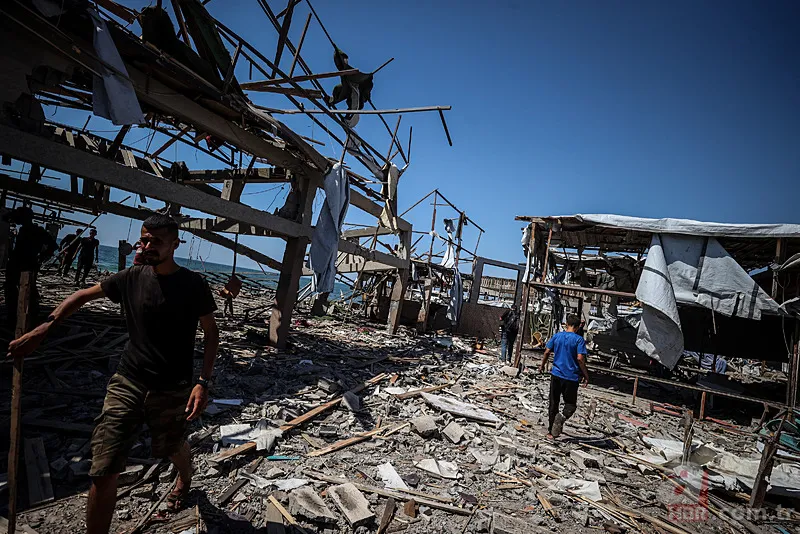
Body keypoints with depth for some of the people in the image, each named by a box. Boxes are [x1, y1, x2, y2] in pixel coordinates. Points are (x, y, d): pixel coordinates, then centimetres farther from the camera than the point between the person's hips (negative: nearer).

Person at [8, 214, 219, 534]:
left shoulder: (194, 285, -9)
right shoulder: (132, 278, -1)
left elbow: (211, 334, -6)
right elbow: (82, 296, 13)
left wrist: (203, 382, -14)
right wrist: (41, 330, 2)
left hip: (172, 390, -2)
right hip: (127, 383, 2)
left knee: (173, 450, 20)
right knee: (104, 469, -2)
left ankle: (185, 479, 55)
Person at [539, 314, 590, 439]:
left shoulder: (557, 336, 2)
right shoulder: (579, 340, -8)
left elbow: (547, 352, 5)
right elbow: (580, 359, -16)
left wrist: (542, 365, 20)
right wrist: (586, 376, -7)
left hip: (556, 375, 3)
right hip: (571, 377, -3)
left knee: (553, 403, 13)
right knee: (571, 404, 12)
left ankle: (551, 432, 16)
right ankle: (563, 417, -20)